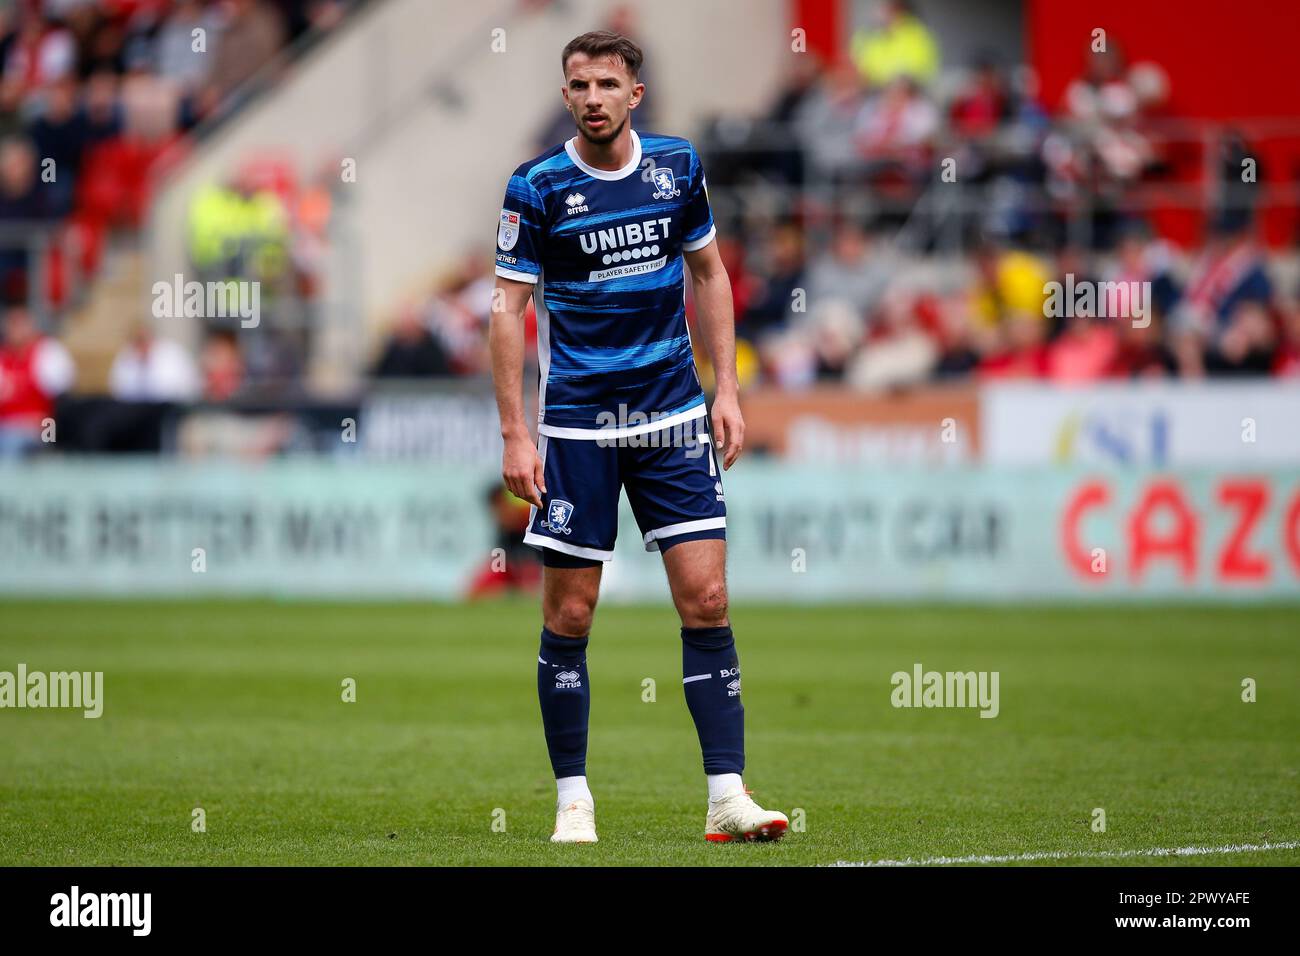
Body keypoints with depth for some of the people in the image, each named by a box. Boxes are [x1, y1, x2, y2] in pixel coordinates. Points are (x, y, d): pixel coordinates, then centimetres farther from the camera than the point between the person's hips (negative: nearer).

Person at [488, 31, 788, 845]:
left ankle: (727, 796, -4)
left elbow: (709, 274, 14)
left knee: (706, 600, -5)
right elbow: (509, 311, -4)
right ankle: (573, 799, 11)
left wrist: (727, 389, 7)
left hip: (672, 416, 2)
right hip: (577, 422, -2)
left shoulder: (677, 167, 3)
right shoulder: (537, 188, -7)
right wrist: (516, 434, -10)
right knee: (570, 614, 0)